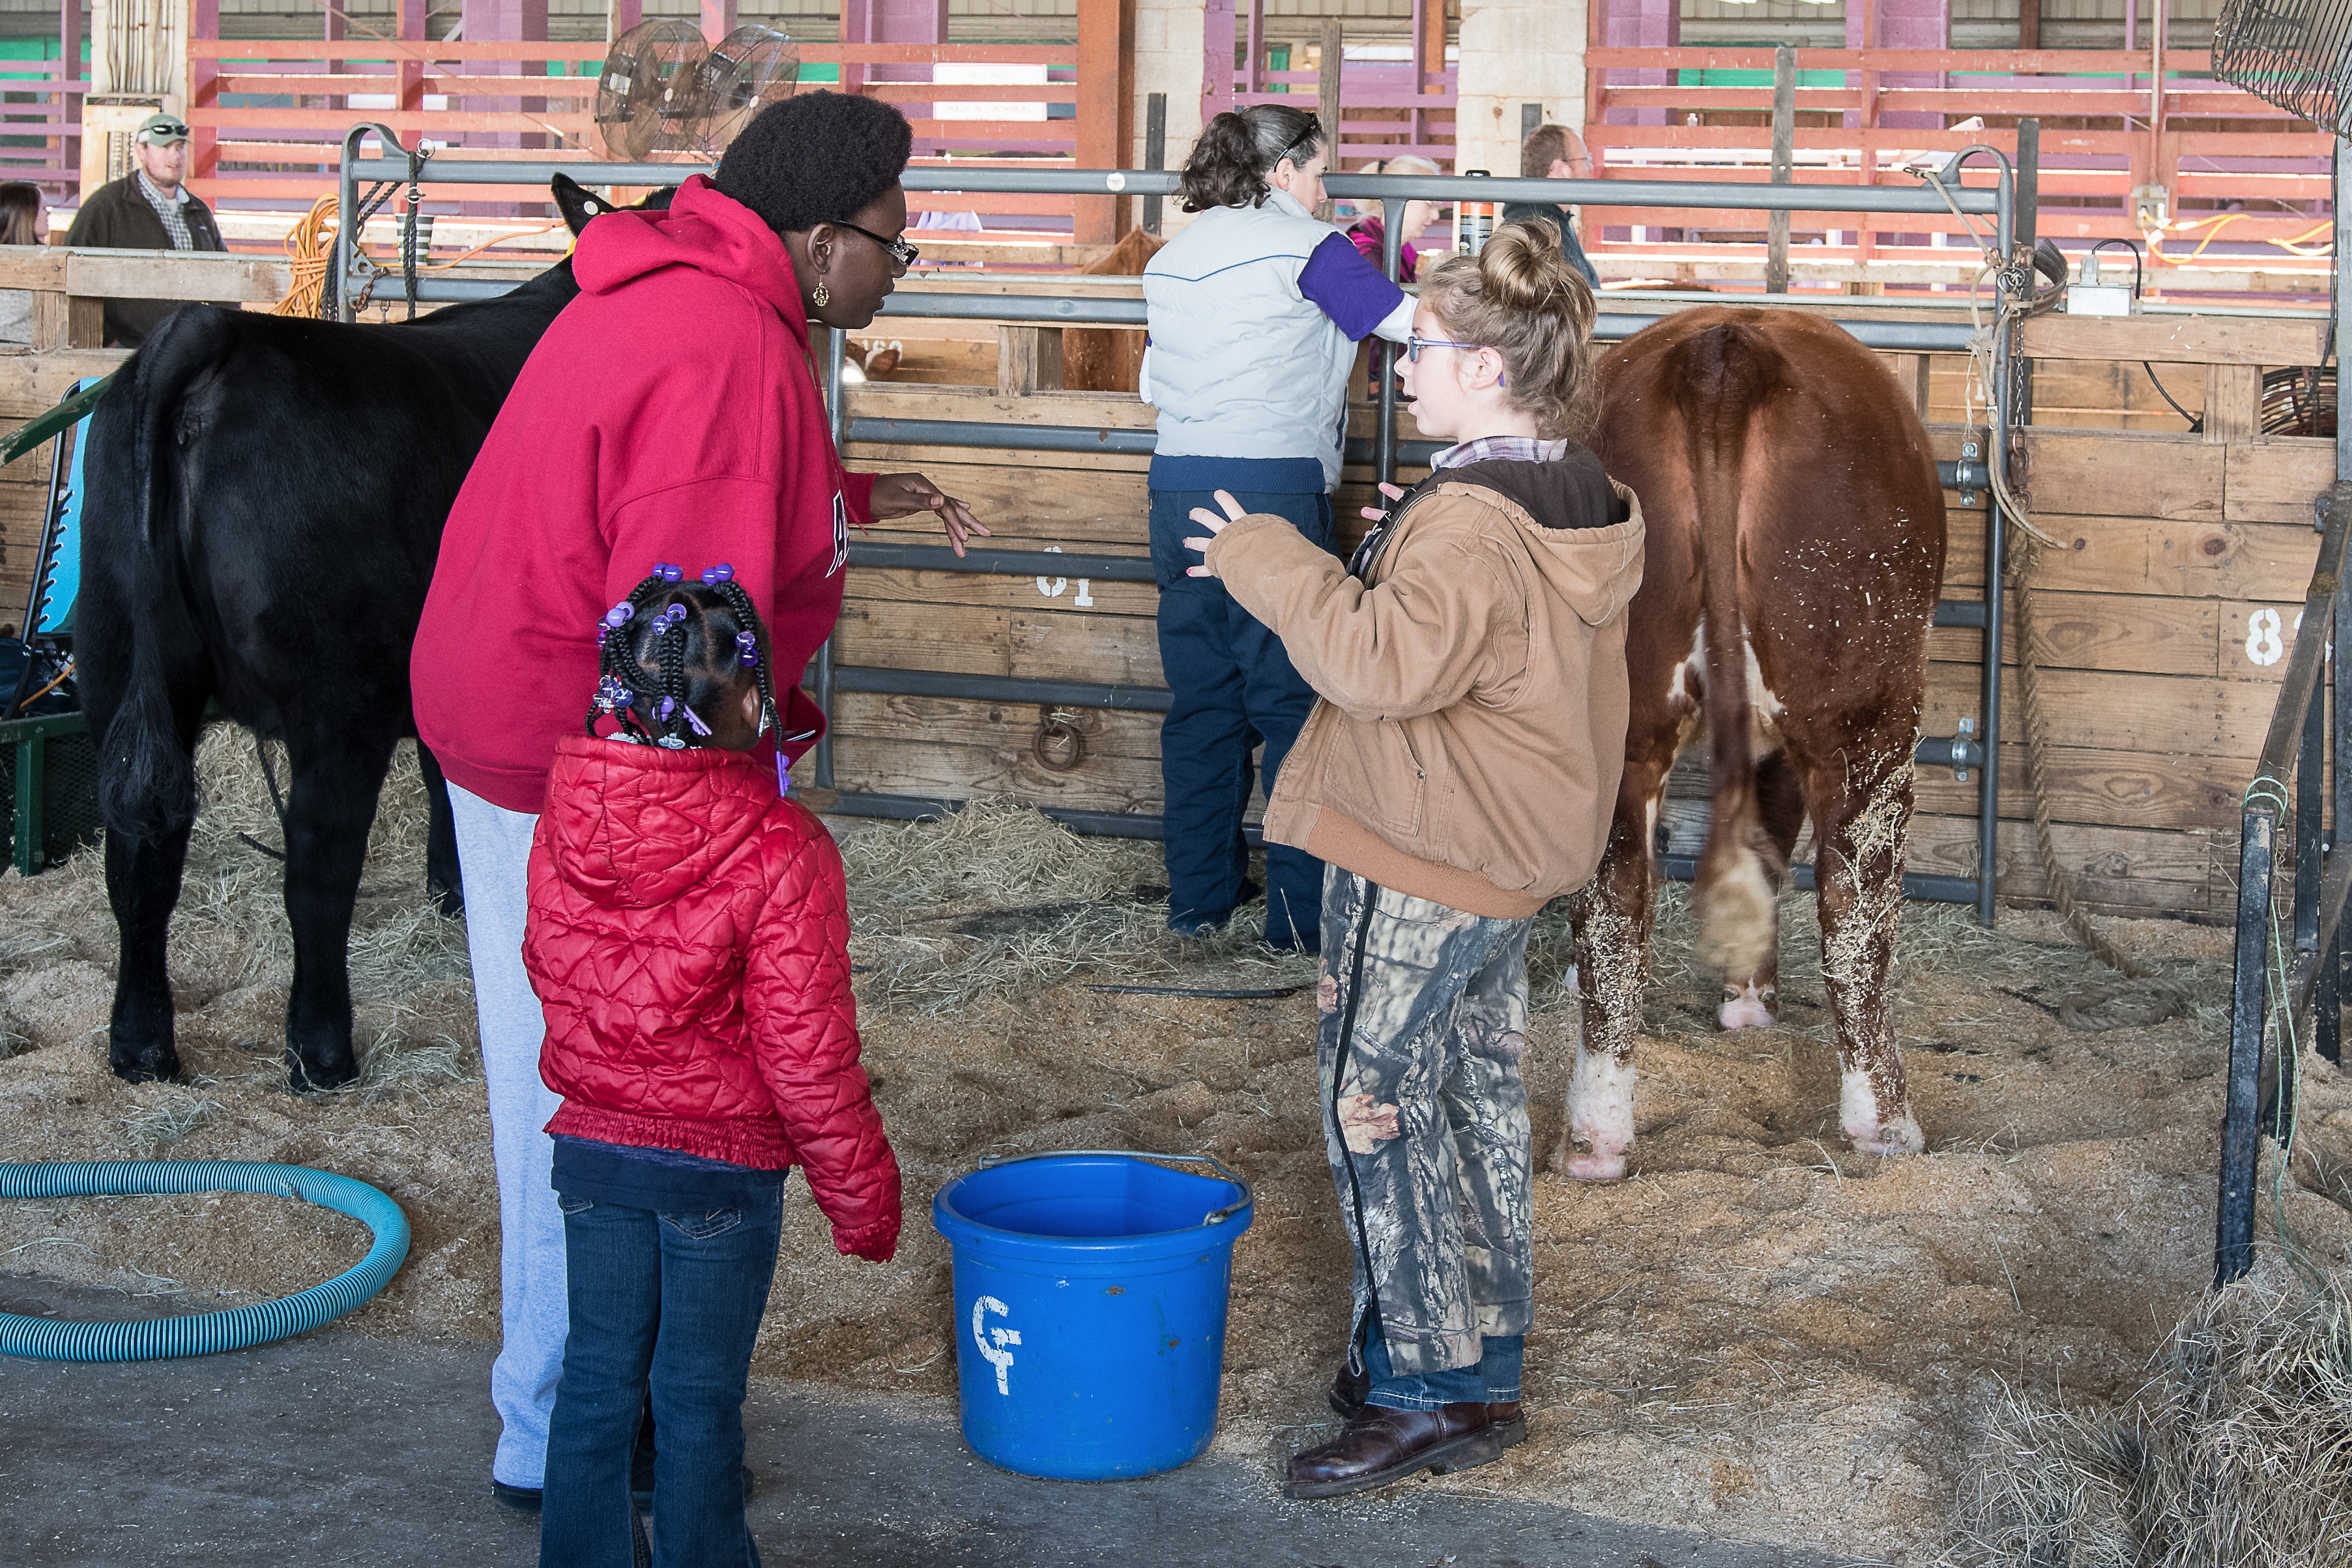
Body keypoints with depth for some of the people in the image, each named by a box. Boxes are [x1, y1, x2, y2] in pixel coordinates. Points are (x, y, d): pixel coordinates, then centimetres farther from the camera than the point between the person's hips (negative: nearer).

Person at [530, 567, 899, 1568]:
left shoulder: (562, 822, -8)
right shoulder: (782, 853, -21)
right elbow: (805, 1053, -17)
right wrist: (860, 1192, -6)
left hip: (590, 1144, 4)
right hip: (723, 1163, -4)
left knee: (598, 1371, 17)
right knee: (699, 1391, 10)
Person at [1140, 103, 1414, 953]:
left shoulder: (1170, 259, 16)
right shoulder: (1304, 246, -4)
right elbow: (1411, 323, -3)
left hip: (1178, 490, 6)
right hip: (1274, 490, -6)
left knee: (1201, 697, 12)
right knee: (1295, 700, 0)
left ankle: (1198, 897, 17)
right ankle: (1302, 911, 1)